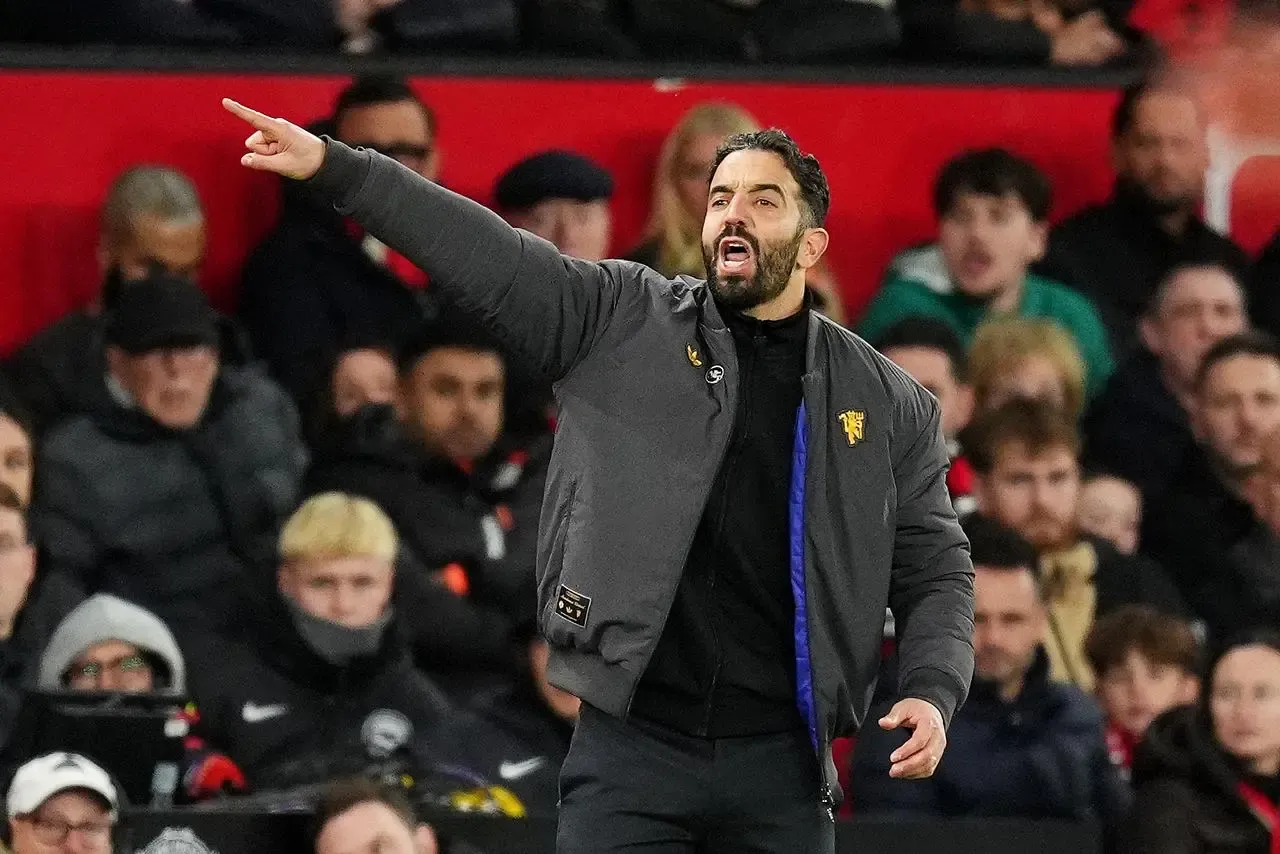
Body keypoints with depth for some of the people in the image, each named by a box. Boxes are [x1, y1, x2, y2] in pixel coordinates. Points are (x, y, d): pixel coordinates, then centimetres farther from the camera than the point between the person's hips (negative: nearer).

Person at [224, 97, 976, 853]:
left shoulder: (886, 401, 8)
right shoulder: (625, 320, 6)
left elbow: (936, 567, 12)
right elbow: (484, 253, -3)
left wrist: (933, 692, -5)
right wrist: (333, 167, -12)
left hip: (779, 761, 1)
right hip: (632, 743, -1)